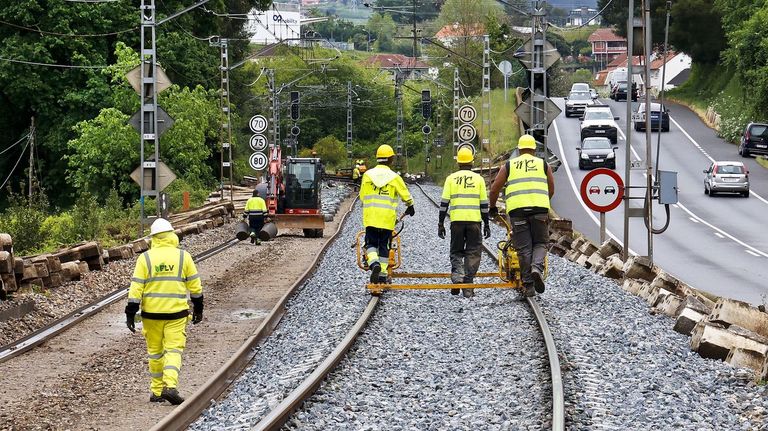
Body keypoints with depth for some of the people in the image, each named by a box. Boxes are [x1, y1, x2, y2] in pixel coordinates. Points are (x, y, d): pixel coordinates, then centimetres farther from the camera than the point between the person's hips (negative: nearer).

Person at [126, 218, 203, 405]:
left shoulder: (145, 258, -2)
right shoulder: (183, 257, 0)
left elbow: (136, 287, -5)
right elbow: (195, 286, 6)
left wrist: (130, 313, -2)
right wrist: (198, 309, 17)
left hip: (152, 312, 1)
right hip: (176, 312, -1)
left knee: (155, 352, 12)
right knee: (174, 350, 0)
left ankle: (157, 391, 17)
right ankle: (170, 386, -20)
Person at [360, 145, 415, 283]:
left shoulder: (367, 175, 2)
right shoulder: (394, 177, -3)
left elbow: (362, 196, 10)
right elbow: (406, 195, 4)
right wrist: (410, 207, 25)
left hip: (370, 217, 1)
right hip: (387, 218, -1)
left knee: (371, 244, 9)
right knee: (384, 246, 8)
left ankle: (374, 263, -20)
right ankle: (382, 275, 9)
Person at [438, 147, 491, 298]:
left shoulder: (451, 178, 4)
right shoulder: (478, 179, 5)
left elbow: (444, 203, 2)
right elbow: (484, 204, 5)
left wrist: (440, 223, 8)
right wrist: (486, 225, 11)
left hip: (456, 220, 0)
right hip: (474, 220, 0)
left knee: (456, 251, 13)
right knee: (473, 252, 5)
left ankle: (457, 271, -16)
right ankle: (468, 286, 0)